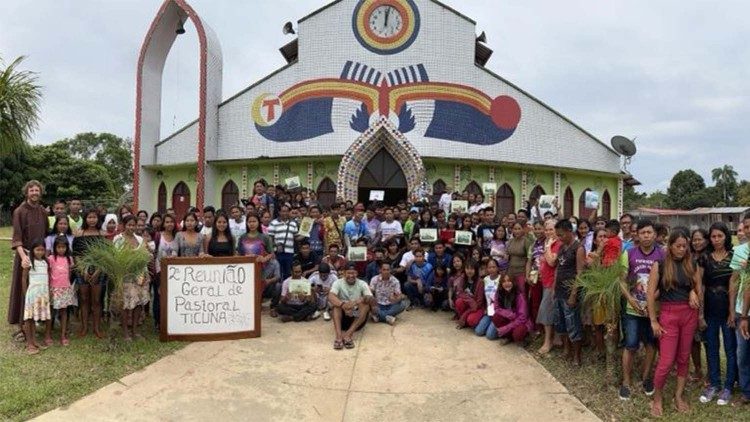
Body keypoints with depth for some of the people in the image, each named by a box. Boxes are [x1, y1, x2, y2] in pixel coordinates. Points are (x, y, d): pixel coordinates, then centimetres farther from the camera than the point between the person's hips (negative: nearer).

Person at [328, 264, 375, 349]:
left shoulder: (362, 284, -4)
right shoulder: (338, 283, -5)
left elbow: (373, 302, -17)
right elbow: (330, 297, -25)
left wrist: (362, 300, -38)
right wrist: (343, 305, -42)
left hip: (358, 318, 0)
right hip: (343, 318, 0)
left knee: (366, 303, -25)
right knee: (336, 302, -26)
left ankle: (348, 333, -36)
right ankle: (339, 335, -43)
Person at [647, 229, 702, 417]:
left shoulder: (692, 264, 5)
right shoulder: (660, 265, -6)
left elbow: (699, 288, 13)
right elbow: (651, 293, -7)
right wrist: (653, 321, -9)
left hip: (689, 314, 4)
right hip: (668, 314, -3)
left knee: (684, 358, 11)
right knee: (667, 361, -4)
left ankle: (679, 395, 27)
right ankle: (657, 397, 15)